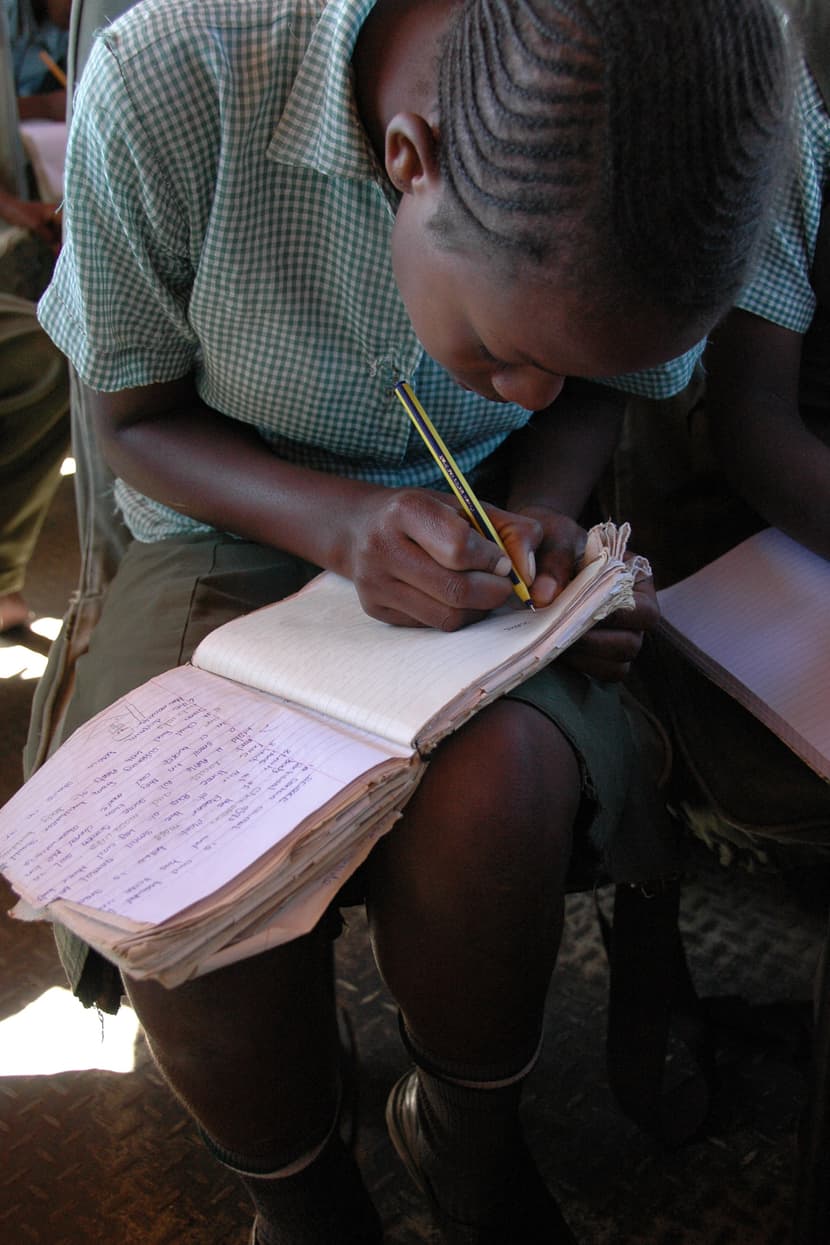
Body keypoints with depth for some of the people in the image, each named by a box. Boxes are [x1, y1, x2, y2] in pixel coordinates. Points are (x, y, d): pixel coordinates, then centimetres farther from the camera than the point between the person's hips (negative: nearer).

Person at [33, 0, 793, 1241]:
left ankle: (469, 1142, 2)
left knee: (491, 791, -32)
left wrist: (544, 514, -16)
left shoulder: (655, 133, -16)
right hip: (236, 537, -1)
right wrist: (338, 524, -27)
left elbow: (597, 393, 5)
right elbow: (137, 416, -10)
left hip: (470, 541, 2)